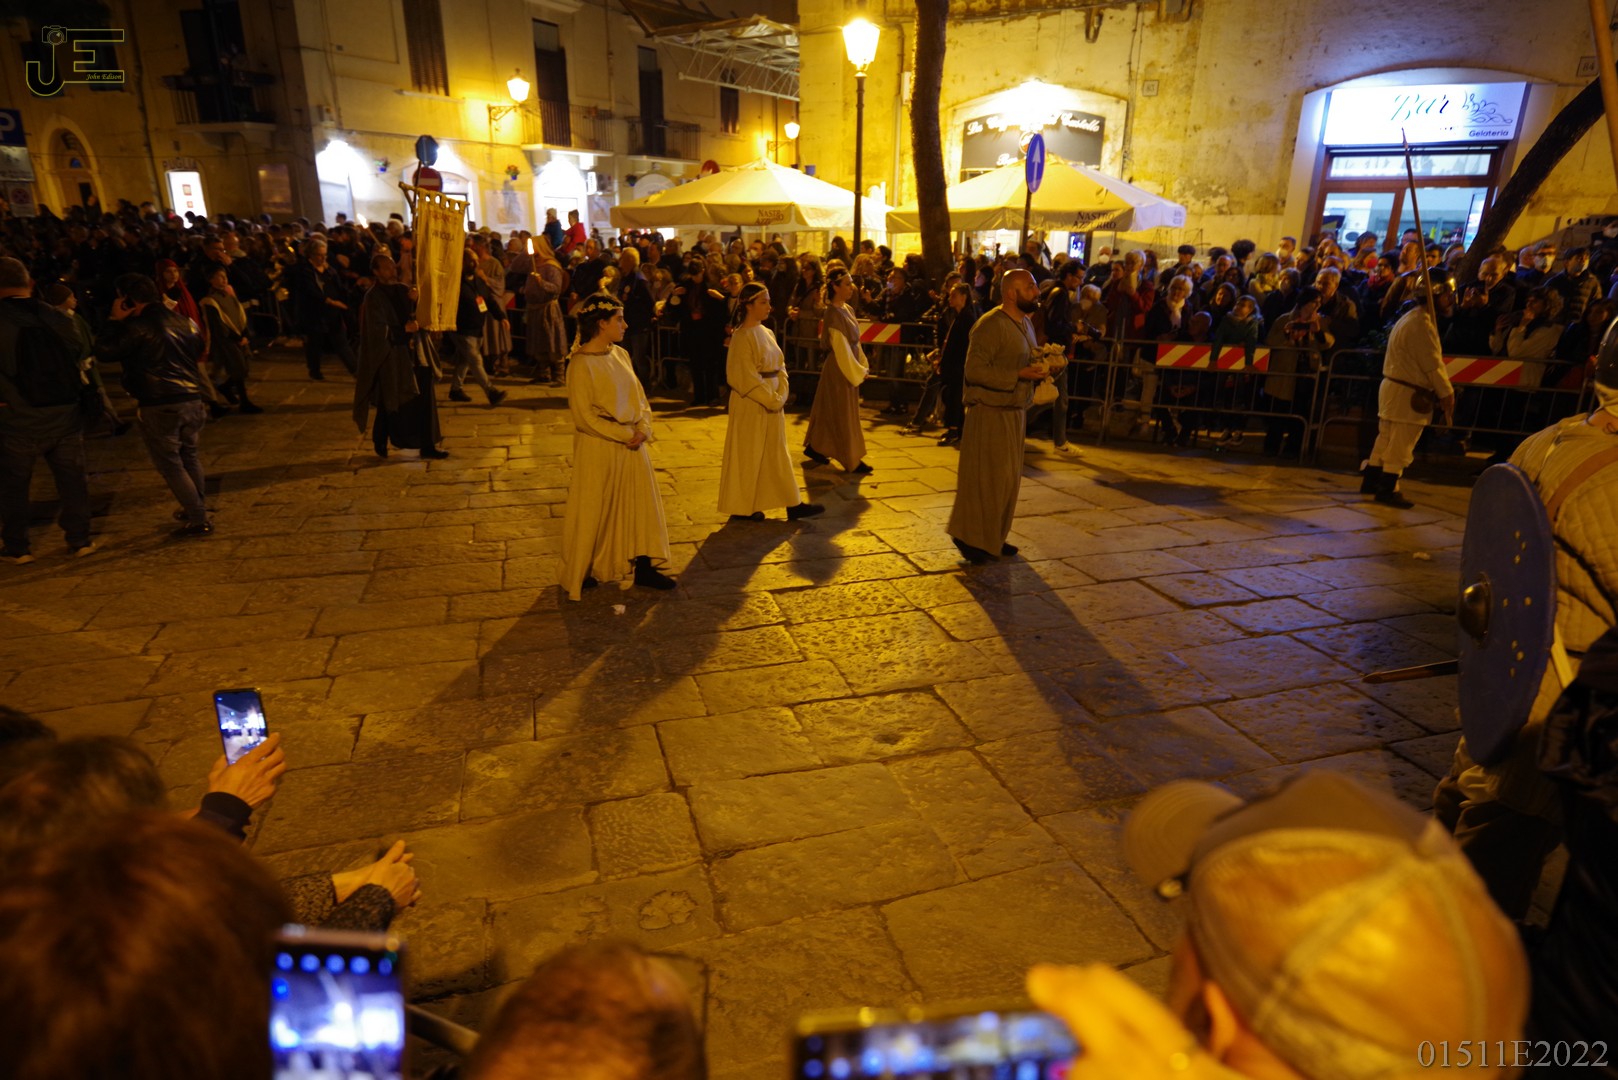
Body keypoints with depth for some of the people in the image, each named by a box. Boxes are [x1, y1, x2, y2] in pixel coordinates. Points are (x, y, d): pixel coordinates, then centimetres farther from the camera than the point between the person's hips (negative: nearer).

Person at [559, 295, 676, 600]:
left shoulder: (620, 355, 5)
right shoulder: (581, 364, -16)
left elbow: (640, 397, 9)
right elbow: (584, 415, -17)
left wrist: (642, 429, -8)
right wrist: (624, 434, -16)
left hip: (632, 445, 7)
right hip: (598, 449, -7)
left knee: (640, 503, 11)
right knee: (593, 510, 6)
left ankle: (642, 566, 23)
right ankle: (580, 572, 24)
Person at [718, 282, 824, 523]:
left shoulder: (766, 333, 10)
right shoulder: (742, 337, -14)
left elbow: (780, 367, 10)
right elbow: (746, 377, -18)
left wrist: (781, 394, -5)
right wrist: (771, 399, -16)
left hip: (772, 402, 8)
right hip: (750, 405, -8)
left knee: (777, 453, 12)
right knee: (748, 455, 2)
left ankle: (793, 505, 17)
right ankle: (741, 507, 15)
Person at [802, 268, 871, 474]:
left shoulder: (846, 309, 8)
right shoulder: (833, 314, -19)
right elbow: (841, 348, -20)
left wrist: (863, 364, 5)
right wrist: (858, 371, -16)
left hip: (849, 367, 9)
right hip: (839, 370, -9)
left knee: (830, 410, 17)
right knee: (844, 414, 0)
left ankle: (815, 447, 30)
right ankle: (851, 461, 9)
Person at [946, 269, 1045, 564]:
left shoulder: (1024, 323, 13)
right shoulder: (991, 325, -16)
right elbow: (975, 370, -22)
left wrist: (1038, 369, 1)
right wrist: (1019, 375, -24)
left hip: (1015, 411, 9)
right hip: (990, 412, -9)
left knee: (1008, 478, 13)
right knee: (985, 477, -2)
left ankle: (994, 537, 24)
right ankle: (969, 537, 11)